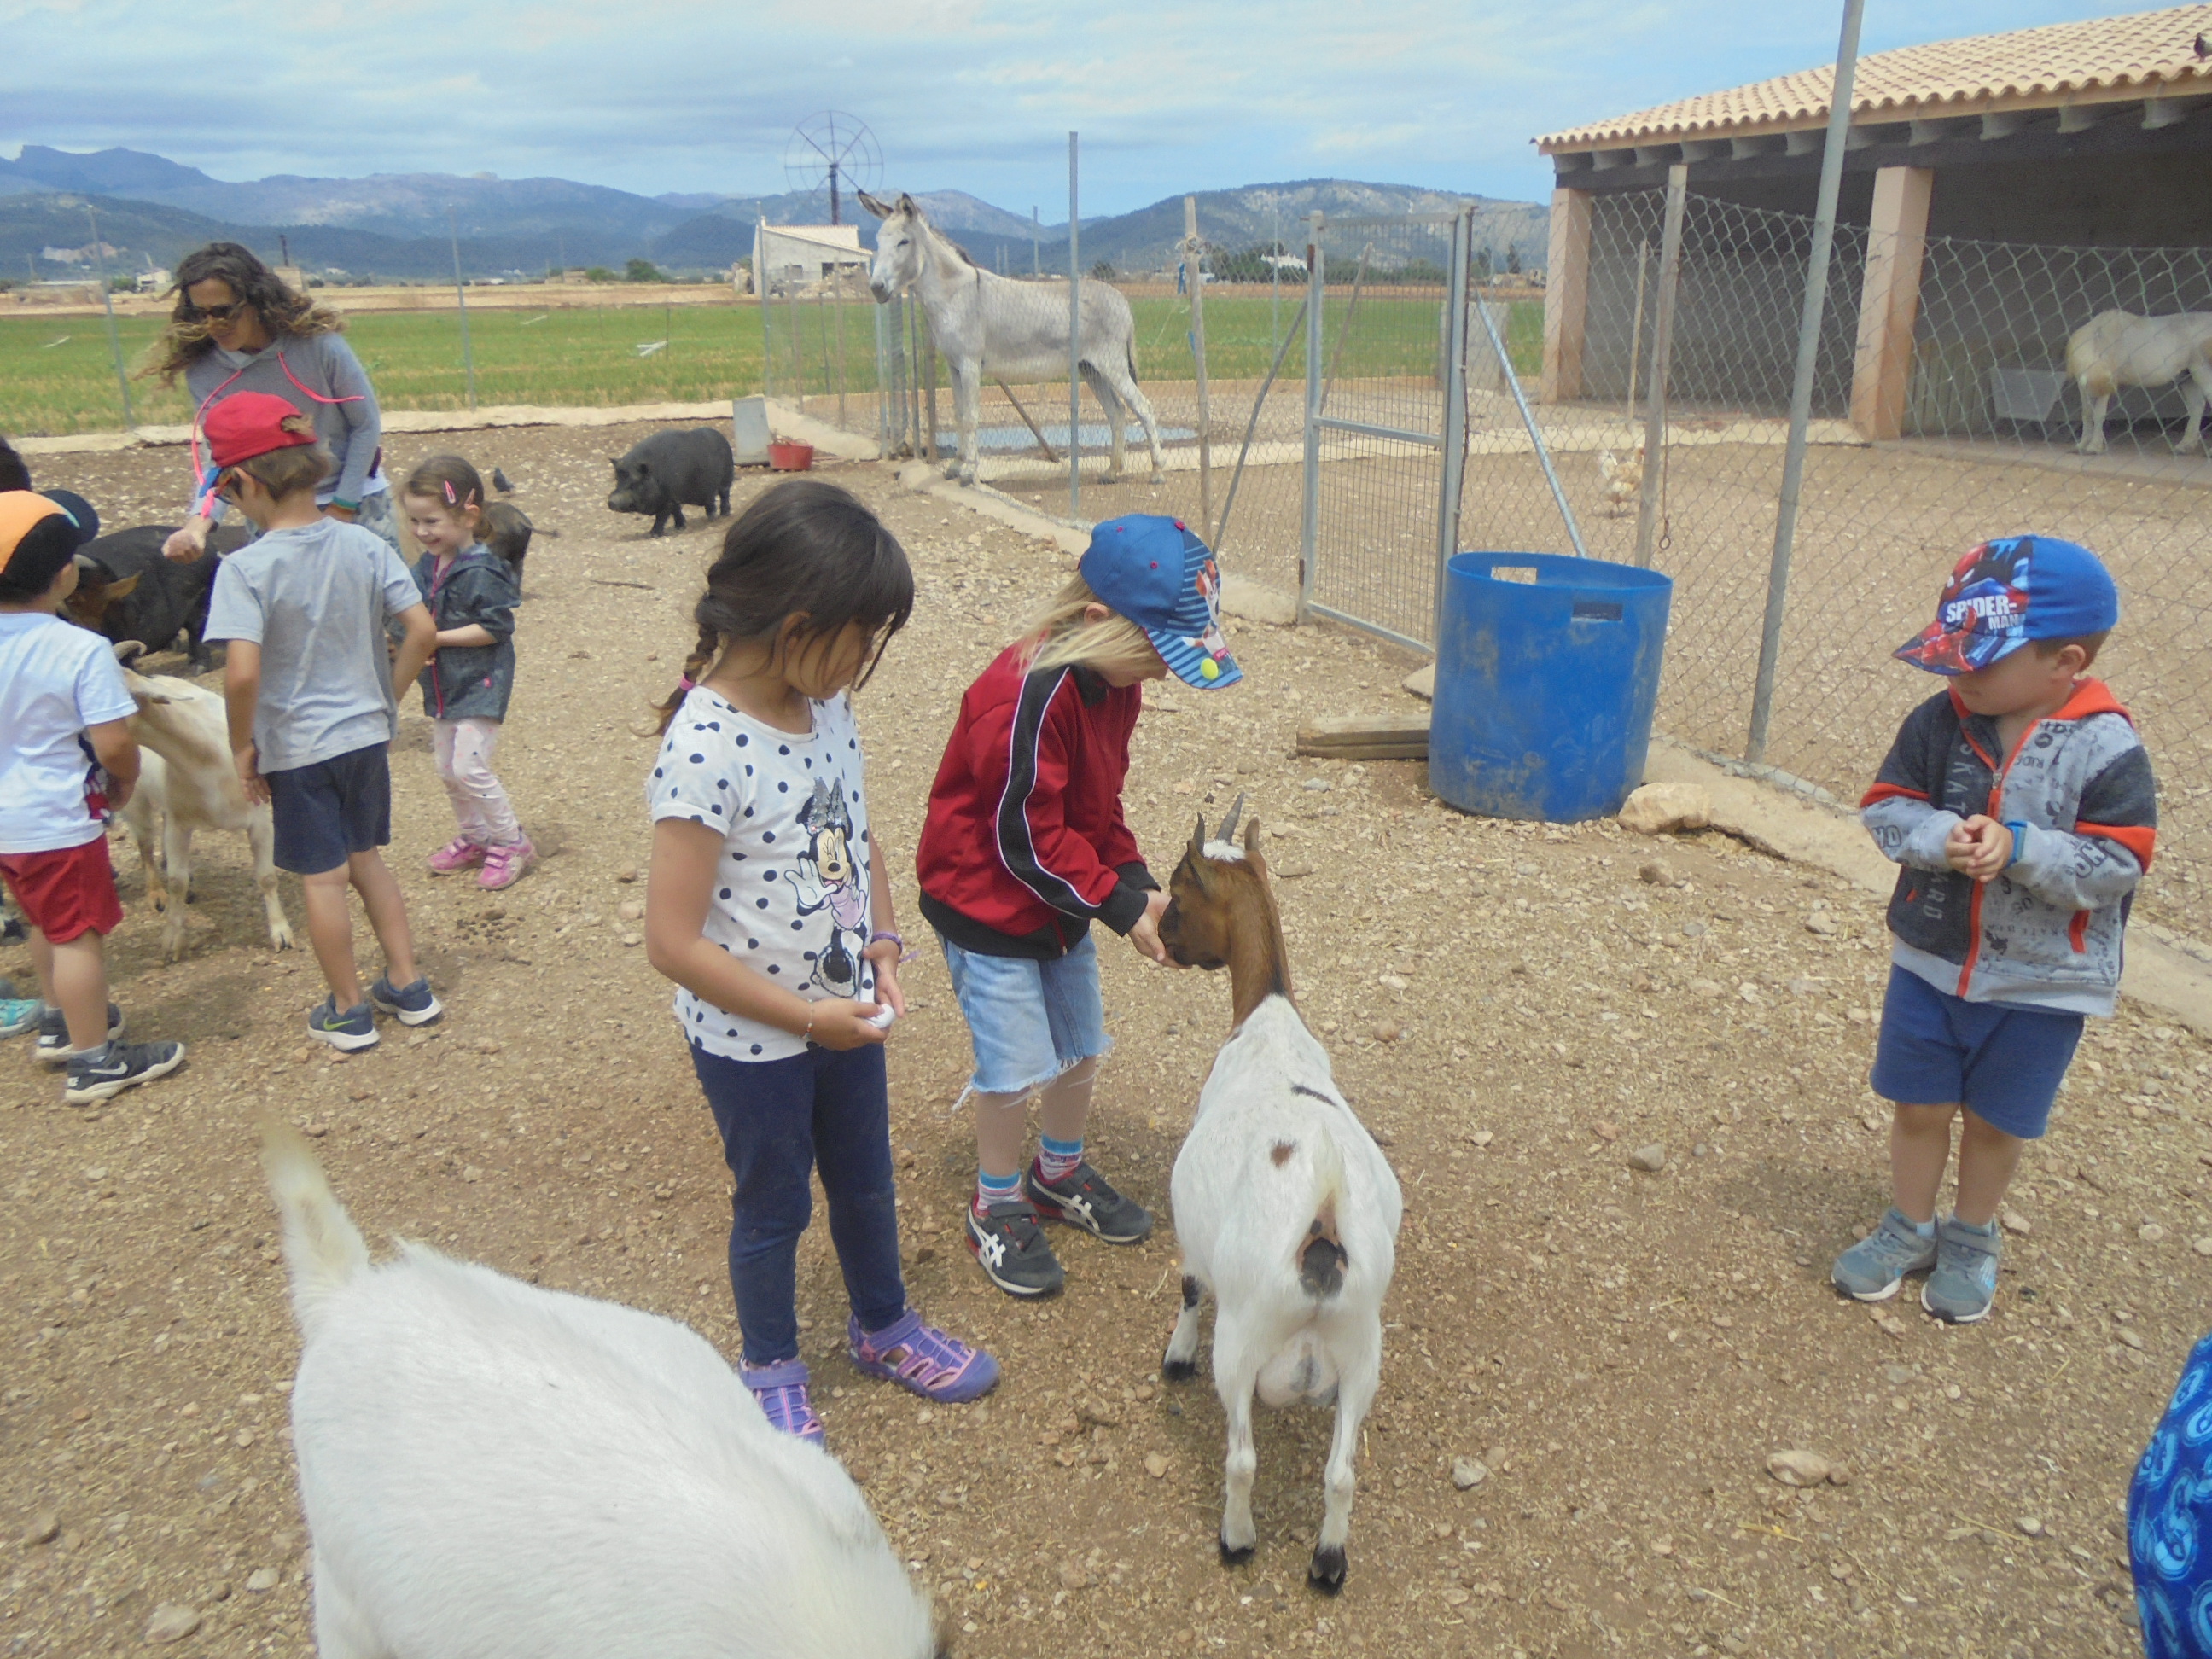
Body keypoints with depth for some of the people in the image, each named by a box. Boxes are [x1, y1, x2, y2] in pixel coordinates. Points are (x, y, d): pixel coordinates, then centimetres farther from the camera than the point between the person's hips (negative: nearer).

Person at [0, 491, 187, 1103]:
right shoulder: (81, 650, -22)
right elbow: (113, 743, -23)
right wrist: (123, 783, -3)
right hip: (60, 822, -7)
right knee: (79, 935, 4)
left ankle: (58, 1023, 43)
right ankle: (94, 1062, 14)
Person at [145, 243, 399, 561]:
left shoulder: (318, 342, -16)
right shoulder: (203, 372, -11)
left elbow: (367, 424, -8)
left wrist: (343, 506, -8)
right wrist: (198, 523, -36)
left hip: (356, 500, -1)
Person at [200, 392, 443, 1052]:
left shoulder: (245, 568, -19)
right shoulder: (364, 545, -6)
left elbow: (242, 672, -26)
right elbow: (422, 628, -7)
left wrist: (242, 747, -11)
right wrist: (388, 693, 6)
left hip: (295, 747, -4)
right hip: (366, 732, 5)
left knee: (323, 878, 10)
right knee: (365, 857, 22)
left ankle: (349, 1012, 25)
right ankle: (408, 987, 28)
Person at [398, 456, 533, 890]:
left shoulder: (481, 571, -18)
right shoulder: (427, 566, 6)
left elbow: (495, 627, -21)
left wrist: (438, 638, -21)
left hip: (480, 685, -9)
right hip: (442, 685, 9)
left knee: (469, 767, -11)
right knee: (448, 770, 15)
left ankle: (512, 843, 4)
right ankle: (475, 839, 31)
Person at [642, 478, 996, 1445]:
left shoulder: (826, 705, -6)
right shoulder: (705, 749, -29)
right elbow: (674, 943, -26)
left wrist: (882, 940, -3)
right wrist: (807, 1017, -19)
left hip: (847, 1014, 6)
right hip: (750, 1039, -6)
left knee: (866, 1182, 24)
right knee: (774, 1208, 16)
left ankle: (884, 1327, 50)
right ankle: (772, 1372, 43)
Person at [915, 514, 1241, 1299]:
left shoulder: (1113, 682, -2)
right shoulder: (1026, 701, -31)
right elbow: (1026, 842, -27)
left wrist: (1137, 882, -7)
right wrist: (1123, 907, -23)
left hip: (1064, 901, 9)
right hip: (988, 905, -8)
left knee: (1081, 1046, 17)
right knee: (1017, 1065, -1)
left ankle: (1061, 1173, 41)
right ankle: (996, 1206, 22)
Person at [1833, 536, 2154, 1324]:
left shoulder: (2107, 749, -18)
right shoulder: (1939, 722, -9)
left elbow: (2117, 867, -19)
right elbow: (1887, 807, -5)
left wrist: (2020, 847, -31)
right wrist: (1939, 838, -24)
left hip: (2042, 983, -2)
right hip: (1930, 961, 2)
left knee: (1995, 1120, 15)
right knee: (1920, 1105, 15)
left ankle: (1972, 1240, 40)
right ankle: (1908, 1228, 37)